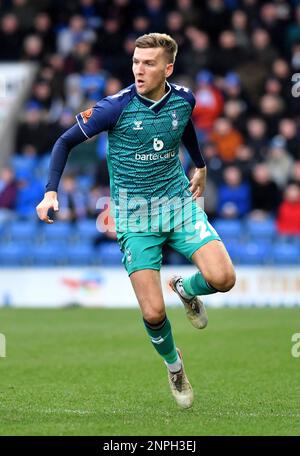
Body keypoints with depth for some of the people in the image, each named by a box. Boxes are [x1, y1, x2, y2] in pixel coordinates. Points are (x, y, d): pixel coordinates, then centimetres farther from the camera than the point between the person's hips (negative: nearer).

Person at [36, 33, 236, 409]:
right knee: (153, 314, -11)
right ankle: (173, 364, 23)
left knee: (222, 278, -18)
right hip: (135, 215, -3)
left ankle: (186, 289, 19)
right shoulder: (116, 107, -15)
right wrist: (51, 191, -15)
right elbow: (66, 142, -5)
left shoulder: (183, 100, -3)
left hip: (180, 201, 3)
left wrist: (200, 165, 28)